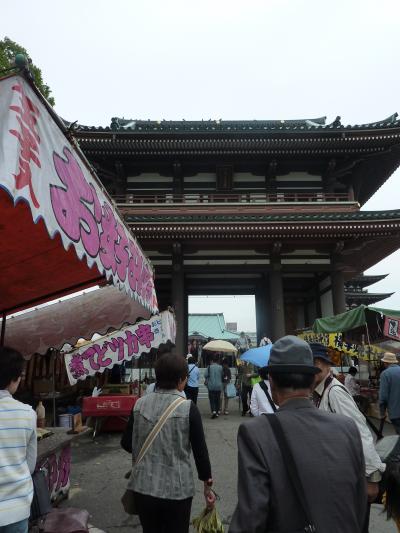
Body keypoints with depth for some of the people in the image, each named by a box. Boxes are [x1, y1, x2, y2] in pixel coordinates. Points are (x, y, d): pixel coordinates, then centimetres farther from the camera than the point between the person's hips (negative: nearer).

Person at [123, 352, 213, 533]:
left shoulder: (139, 404, -4)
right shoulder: (188, 408, -15)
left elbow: (126, 443, 6)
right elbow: (200, 450, -9)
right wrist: (207, 483, 5)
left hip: (143, 487, 4)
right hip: (176, 489, -3)